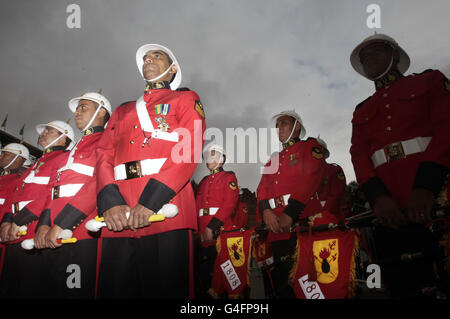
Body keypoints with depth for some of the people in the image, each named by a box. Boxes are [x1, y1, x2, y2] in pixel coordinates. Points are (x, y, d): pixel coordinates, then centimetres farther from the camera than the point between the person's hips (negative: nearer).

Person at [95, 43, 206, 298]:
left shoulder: (186, 100, 13)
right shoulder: (122, 111, 28)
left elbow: (190, 151, -3)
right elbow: (104, 155, 14)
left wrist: (150, 202, -14)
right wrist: (111, 203, -6)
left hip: (164, 208, -4)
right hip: (118, 216, 4)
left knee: (165, 289, -2)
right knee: (115, 289, 5)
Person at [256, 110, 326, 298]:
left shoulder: (310, 146, 9)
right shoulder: (272, 161, 27)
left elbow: (311, 178, -8)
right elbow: (262, 188, 15)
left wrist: (290, 213, -18)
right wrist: (266, 211, -8)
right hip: (277, 228, 5)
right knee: (281, 281, 6)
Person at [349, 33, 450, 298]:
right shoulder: (361, 111, 25)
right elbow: (359, 154, 10)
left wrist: (427, 186, -18)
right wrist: (378, 196, -12)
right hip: (391, 210, 3)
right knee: (406, 287, 2)